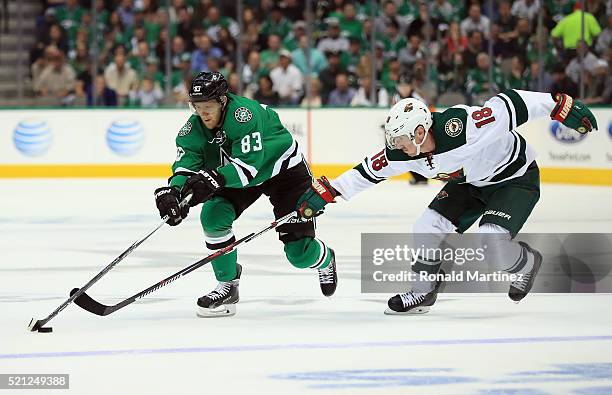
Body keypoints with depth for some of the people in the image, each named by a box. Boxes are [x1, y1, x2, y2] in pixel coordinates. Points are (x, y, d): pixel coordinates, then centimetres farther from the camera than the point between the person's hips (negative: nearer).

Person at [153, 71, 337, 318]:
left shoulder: (243, 113, -36)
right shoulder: (194, 128, -16)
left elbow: (249, 163, -42)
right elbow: (186, 163, -23)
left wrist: (213, 179, -55)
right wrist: (173, 191, -45)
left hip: (283, 170, -6)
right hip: (238, 176, 6)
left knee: (299, 253, -6)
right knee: (213, 215, -22)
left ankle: (325, 259, 34)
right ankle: (228, 286, -5)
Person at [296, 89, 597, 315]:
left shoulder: (462, 126, -40)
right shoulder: (404, 151, -18)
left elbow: (509, 105, -35)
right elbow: (369, 171, -6)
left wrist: (561, 106, -35)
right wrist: (325, 192, -10)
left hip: (517, 178, -7)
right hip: (471, 182, 7)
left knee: (490, 241, -23)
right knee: (428, 228, -5)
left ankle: (526, 263, 10)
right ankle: (423, 293, 15)